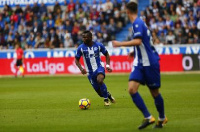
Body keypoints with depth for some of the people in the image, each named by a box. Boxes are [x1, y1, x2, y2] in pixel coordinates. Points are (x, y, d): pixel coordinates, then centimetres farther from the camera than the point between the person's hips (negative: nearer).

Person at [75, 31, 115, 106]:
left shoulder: (98, 45, -6)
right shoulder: (81, 48, -6)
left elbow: (106, 55, 9)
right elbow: (77, 60, 3)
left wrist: (107, 65, -4)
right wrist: (81, 69, -14)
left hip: (99, 67, -2)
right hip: (90, 71, 2)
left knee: (100, 80, -34)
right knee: (99, 91, 2)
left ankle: (106, 99, -15)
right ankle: (108, 95, 37)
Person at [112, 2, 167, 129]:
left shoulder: (137, 23, -14)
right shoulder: (138, 22, 14)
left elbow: (138, 41, -28)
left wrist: (120, 44, -22)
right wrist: (135, 52, 32)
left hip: (150, 63, -8)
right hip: (140, 63, 8)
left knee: (154, 92, 5)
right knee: (132, 89, -8)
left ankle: (162, 118, 24)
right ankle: (148, 117, -6)